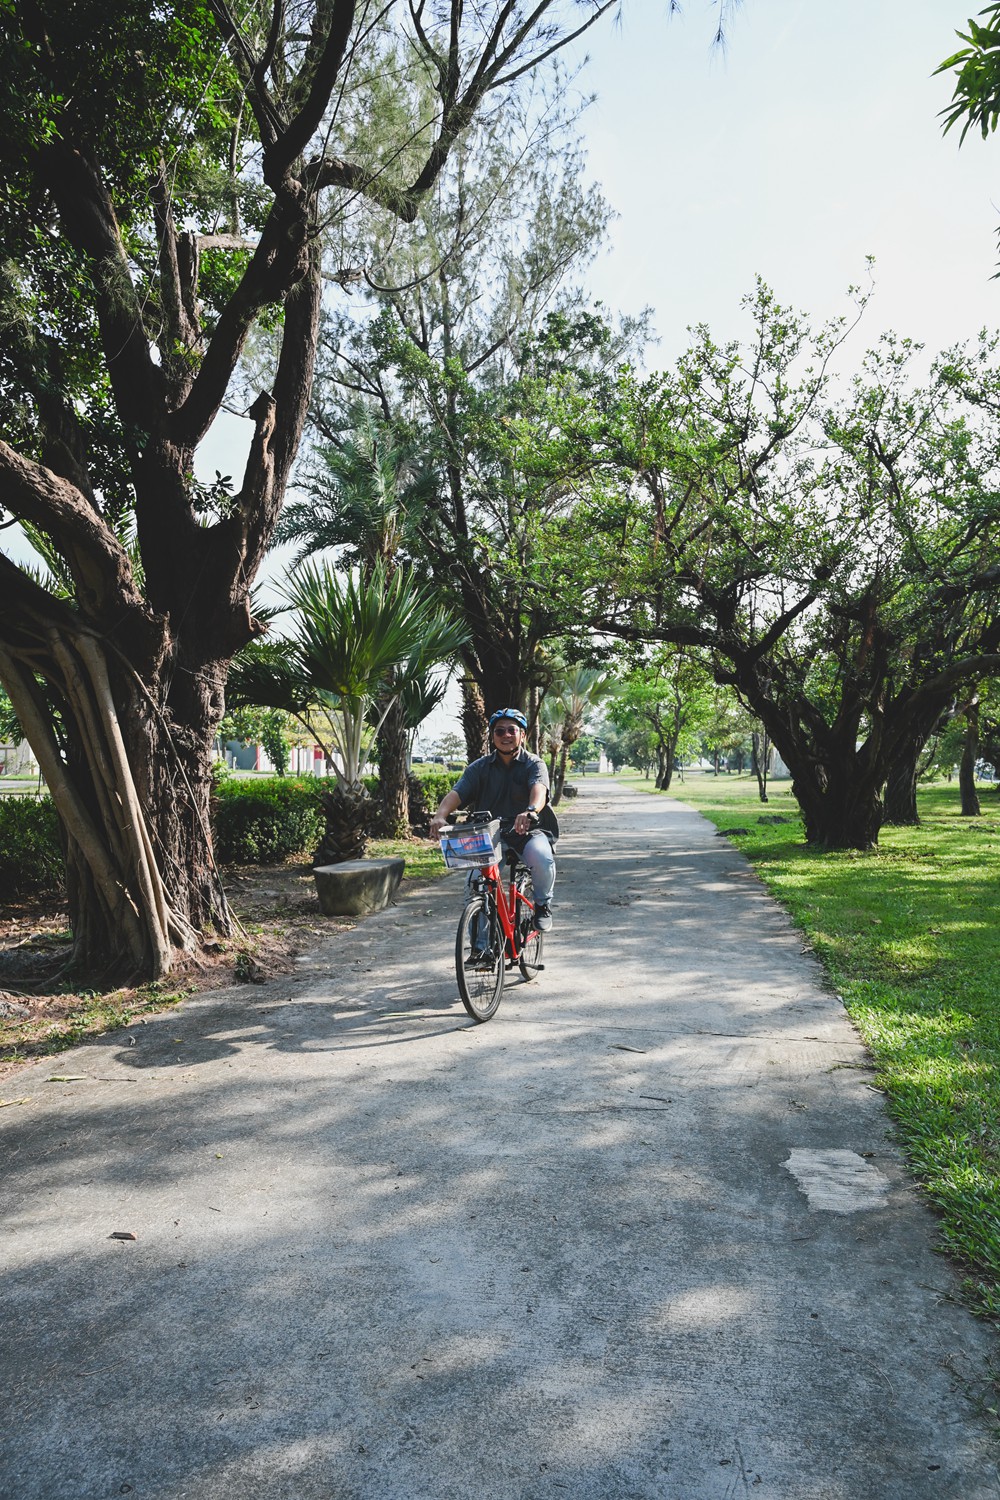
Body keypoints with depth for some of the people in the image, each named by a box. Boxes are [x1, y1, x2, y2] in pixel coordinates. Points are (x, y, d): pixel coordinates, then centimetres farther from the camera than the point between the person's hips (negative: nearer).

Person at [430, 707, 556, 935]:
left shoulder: (534, 764, 2)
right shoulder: (479, 767, 8)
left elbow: (539, 788, -21)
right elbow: (456, 793, -7)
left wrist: (531, 811, -45)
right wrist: (440, 815, -30)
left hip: (527, 831, -1)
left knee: (542, 857, -33)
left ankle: (543, 904, -1)